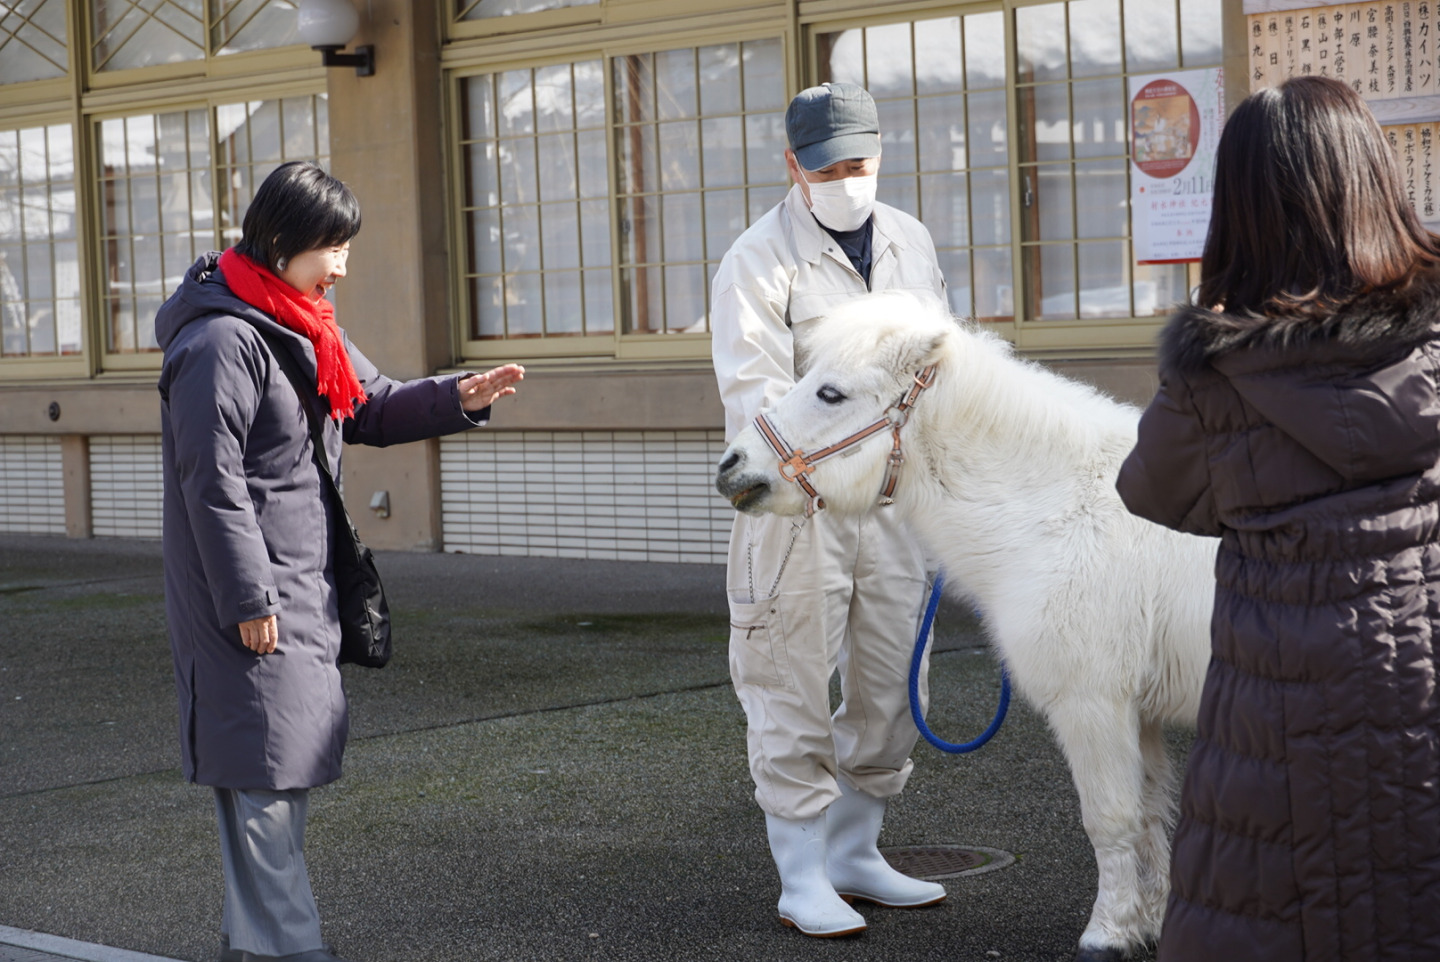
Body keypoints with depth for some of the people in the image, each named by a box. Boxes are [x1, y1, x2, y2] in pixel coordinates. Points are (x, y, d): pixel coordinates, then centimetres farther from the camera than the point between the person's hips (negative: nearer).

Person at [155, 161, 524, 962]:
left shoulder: (306, 328, 13)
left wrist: (458, 398, 3)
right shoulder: (223, 341, -18)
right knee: (264, 766, -7)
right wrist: (248, 599, -20)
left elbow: (374, 408, 21)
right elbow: (213, 481, -20)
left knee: (296, 754, 14)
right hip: (251, 584, -10)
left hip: (304, 581, 10)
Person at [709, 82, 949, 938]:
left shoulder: (912, 243, 11)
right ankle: (803, 877, 7)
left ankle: (855, 854, 26)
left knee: (891, 690, 12)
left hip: (895, 497, 6)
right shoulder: (760, 261, -9)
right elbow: (755, 390, -19)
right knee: (795, 692, -2)